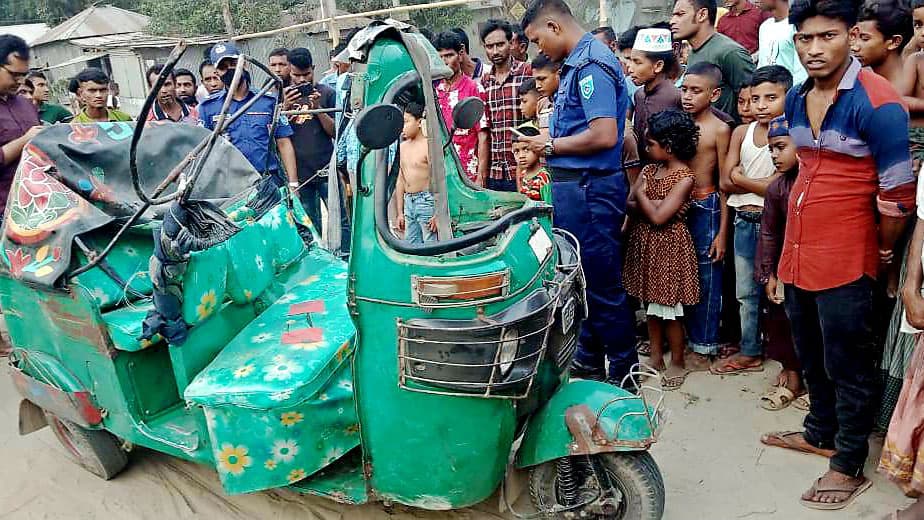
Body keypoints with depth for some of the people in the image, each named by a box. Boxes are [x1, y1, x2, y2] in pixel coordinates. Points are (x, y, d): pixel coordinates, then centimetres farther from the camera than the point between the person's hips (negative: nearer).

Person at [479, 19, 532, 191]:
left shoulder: (528, 73, -3)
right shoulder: (484, 82, 11)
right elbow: (484, 132, 11)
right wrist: (481, 174, 7)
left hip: (523, 172, -4)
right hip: (494, 174, 4)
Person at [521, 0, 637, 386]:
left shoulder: (592, 64, -15)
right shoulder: (576, 63, 14)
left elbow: (605, 135, -24)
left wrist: (551, 145, -12)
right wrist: (545, 147, 5)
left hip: (589, 188, -10)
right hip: (573, 185, 10)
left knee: (601, 282, 0)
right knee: (583, 278, 19)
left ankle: (624, 372, 16)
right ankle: (588, 361, 34)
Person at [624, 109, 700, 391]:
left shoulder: (684, 177, -14)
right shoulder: (649, 169, 7)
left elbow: (659, 217, -21)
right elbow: (629, 205, -1)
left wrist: (642, 196, -7)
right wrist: (653, 204, -16)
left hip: (668, 245, -7)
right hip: (644, 242, 7)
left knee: (668, 309, 1)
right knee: (651, 304, 14)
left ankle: (678, 362, 17)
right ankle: (656, 357, 27)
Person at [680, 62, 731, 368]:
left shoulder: (720, 130, -8)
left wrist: (722, 231, -9)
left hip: (706, 206, -5)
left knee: (706, 277, 5)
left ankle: (703, 345, 17)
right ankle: (680, 335, 27)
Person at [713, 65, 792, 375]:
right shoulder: (741, 133, 7)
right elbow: (725, 182, 2)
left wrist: (740, 178, -6)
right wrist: (759, 184, -9)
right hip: (744, 221, 6)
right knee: (745, 292, 14)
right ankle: (750, 353, 28)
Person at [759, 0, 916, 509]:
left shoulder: (877, 103, -16)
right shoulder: (796, 99, 7)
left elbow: (899, 192, -13)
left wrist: (882, 252, -1)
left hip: (844, 258, -7)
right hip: (798, 248, 7)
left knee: (847, 365, 6)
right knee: (811, 355, 21)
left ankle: (849, 465, 22)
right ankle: (820, 432, 41)